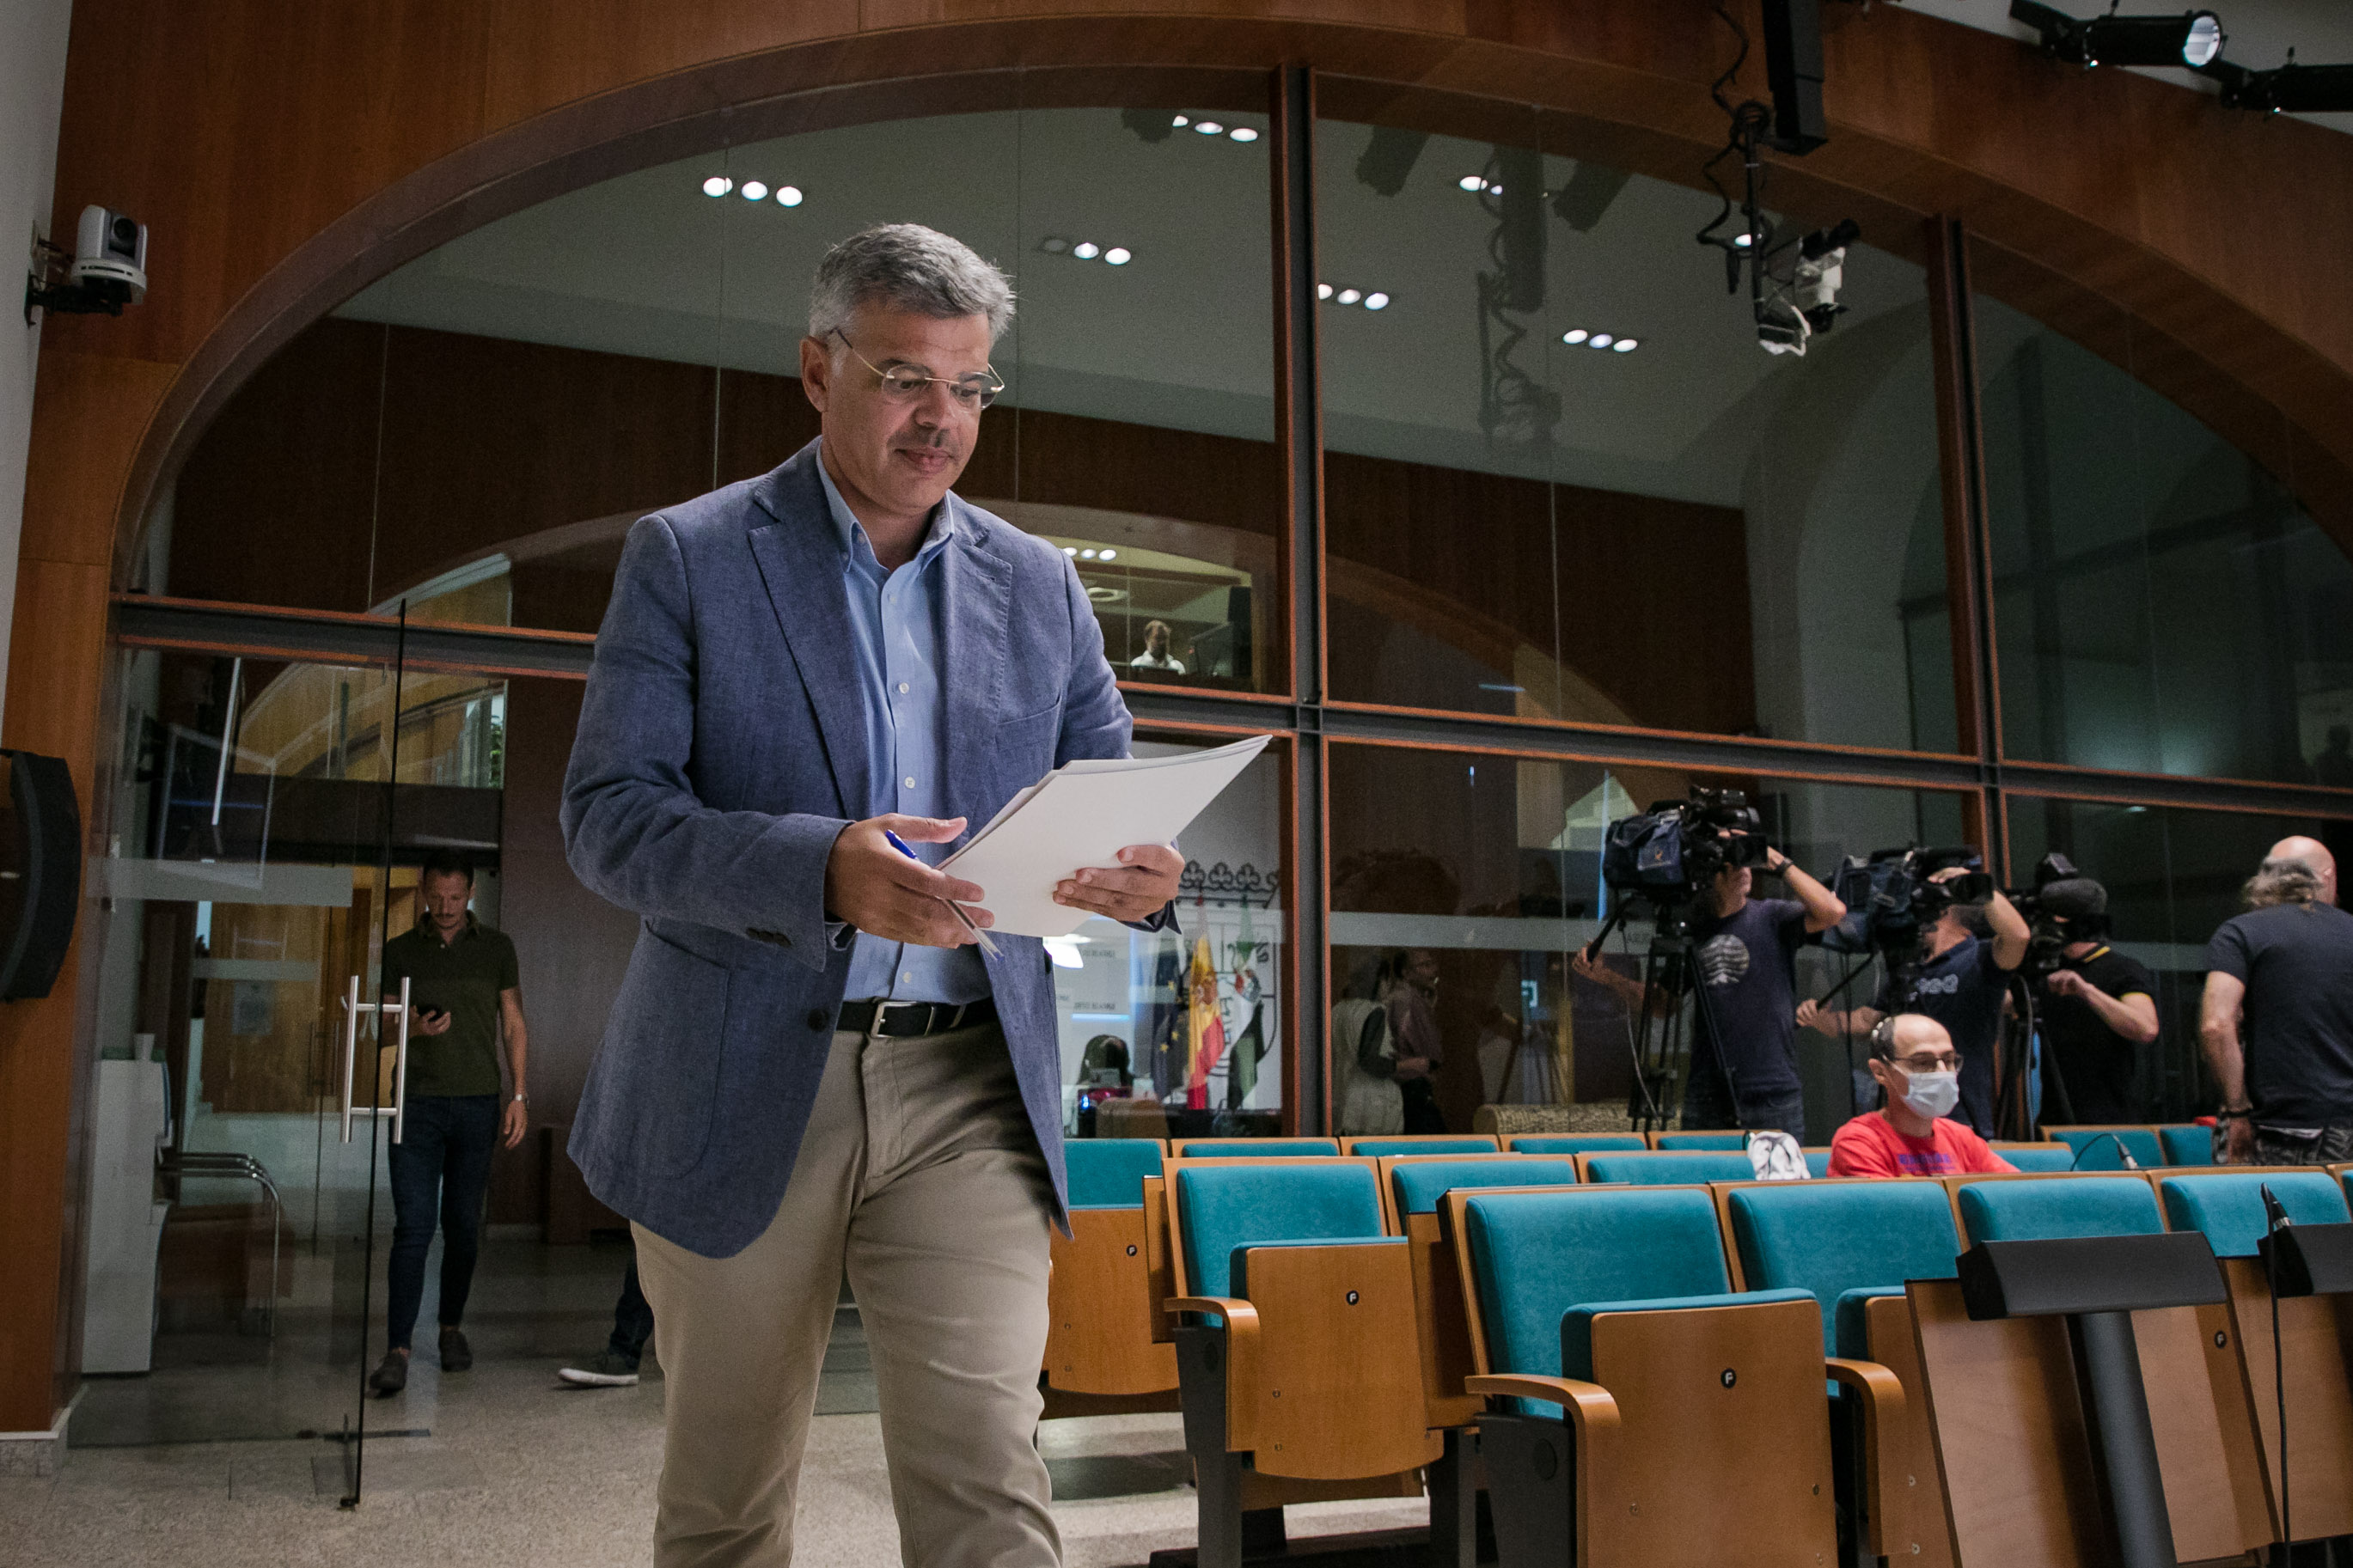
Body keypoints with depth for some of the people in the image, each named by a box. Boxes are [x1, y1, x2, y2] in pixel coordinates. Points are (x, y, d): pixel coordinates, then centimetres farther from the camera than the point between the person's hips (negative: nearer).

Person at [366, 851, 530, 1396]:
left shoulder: (496, 948, 7)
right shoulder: (399, 952, 6)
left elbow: (514, 1025, 10)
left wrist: (518, 1095, 3)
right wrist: (412, 1029, -14)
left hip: (478, 1104, 1)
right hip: (417, 1104, -1)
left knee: (463, 1225, 7)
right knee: (412, 1228, -8)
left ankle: (452, 1327, 25)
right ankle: (397, 1351, -8)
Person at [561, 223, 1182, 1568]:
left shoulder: (1040, 585, 11)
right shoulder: (687, 557, 2)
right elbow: (608, 816, -8)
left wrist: (1143, 870, -14)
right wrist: (821, 868, -26)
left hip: (968, 1092, 1)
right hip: (741, 1092, -1)